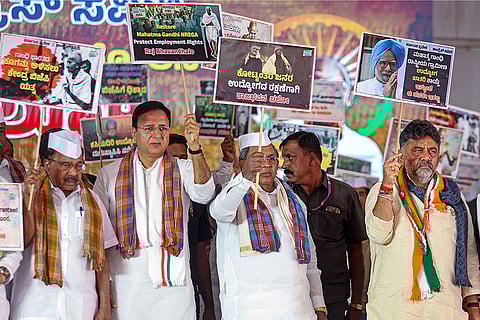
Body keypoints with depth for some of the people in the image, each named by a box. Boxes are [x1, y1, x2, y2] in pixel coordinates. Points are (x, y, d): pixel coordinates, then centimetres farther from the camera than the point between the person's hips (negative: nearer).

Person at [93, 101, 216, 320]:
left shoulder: (183, 170, 8)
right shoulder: (109, 174, 9)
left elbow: (203, 194, -14)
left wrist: (194, 147, -28)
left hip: (172, 282, 0)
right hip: (125, 283, 1)